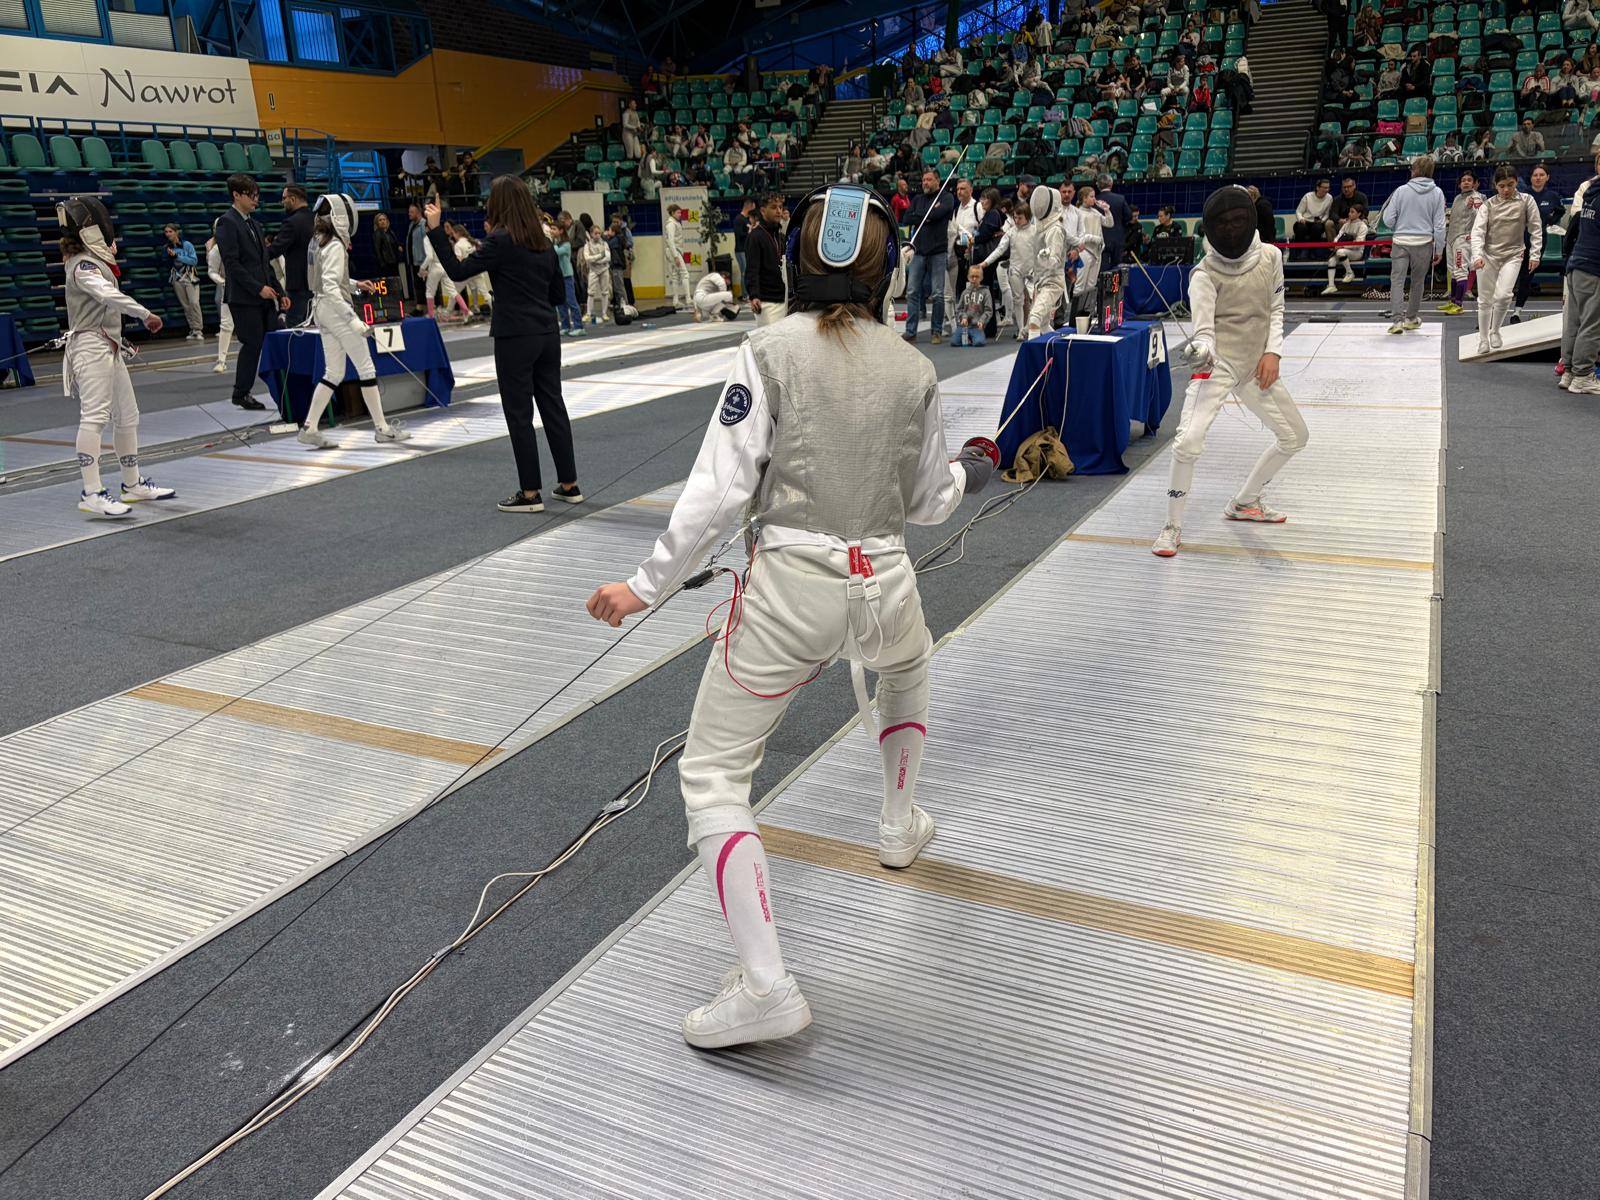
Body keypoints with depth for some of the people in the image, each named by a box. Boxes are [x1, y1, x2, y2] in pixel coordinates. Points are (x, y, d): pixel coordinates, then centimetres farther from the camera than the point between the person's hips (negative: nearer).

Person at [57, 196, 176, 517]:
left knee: (127, 416, 15)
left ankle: (133, 485, 25)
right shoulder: (83, 266, -16)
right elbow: (107, 294, -33)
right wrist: (145, 314, -42)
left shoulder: (96, 260, 13)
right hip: (92, 347, -10)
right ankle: (92, 494, -21)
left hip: (108, 347, 10)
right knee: (95, 418, -16)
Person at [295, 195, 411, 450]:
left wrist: (355, 284, 19)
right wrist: (353, 320, -29)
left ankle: (310, 428, 5)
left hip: (322, 309, 9)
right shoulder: (335, 246, -17)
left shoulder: (321, 242, 10)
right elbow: (330, 288, -25)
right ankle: (382, 428, 7)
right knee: (366, 368, 1)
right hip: (336, 309, -9)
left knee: (334, 374, 10)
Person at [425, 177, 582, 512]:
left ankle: (531, 494, 6)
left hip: (515, 338, -6)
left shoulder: (501, 241, -11)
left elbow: (457, 271, -11)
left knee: (520, 415, 1)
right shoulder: (543, 242, 9)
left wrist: (435, 229, -9)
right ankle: (569, 485, 18)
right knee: (553, 407, 12)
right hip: (547, 334, 6)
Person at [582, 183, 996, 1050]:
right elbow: (928, 501, 12)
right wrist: (971, 474, 34)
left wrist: (646, 587, -6)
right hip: (883, 583, 4)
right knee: (908, 665, 41)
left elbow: (722, 487, -13)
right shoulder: (913, 368, 4)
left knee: (710, 778, 5)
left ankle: (765, 986, -5)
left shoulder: (771, 351, -6)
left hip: (791, 586, -4)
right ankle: (900, 824, 51)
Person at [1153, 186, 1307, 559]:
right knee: (1189, 442, -26)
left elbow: (1276, 308, 10)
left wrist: (1273, 351, -3)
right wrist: (1200, 349, -47)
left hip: (1255, 365, 6)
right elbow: (1203, 329, -24)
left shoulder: (1270, 256, 0)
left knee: (1295, 437, 16)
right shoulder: (1205, 273, -15)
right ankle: (1172, 527, -8)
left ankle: (1243, 503, 34)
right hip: (1215, 364, -6)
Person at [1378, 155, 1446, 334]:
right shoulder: (1437, 193, 0)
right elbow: (1439, 225, 0)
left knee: (1397, 280, -2)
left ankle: (1398, 319, -16)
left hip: (1401, 242, -2)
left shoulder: (1401, 190, -4)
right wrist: (1439, 249, 8)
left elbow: (1388, 220, -3)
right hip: (1424, 243, 2)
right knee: (1418, 281, 16)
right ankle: (1411, 318, 27)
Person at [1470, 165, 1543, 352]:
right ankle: (1483, 340, 21)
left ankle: (1495, 331, 6)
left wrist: (1535, 254, -1)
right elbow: (1478, 231, -9)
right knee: (1485, 300, 6)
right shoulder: (1488, 204, 0)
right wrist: (1477, 255, -24)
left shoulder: (1526, 200, 1)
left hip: (1512, 255, -1)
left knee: (1503, 295, -18)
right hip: (1488, 255, 1)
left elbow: (1536, 229, 5)